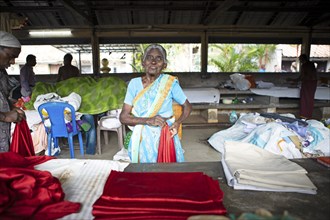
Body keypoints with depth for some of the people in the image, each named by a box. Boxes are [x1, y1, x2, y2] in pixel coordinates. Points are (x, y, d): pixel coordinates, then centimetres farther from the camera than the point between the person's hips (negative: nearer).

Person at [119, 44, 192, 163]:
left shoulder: (170, 82, -4)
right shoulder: (134, 83, 0)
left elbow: (187, 106, 8)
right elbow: (123, 117, -3)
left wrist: (177, 122, -11)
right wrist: (147, 120, -18)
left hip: (166, 137, -1)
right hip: (142, 140, 1)